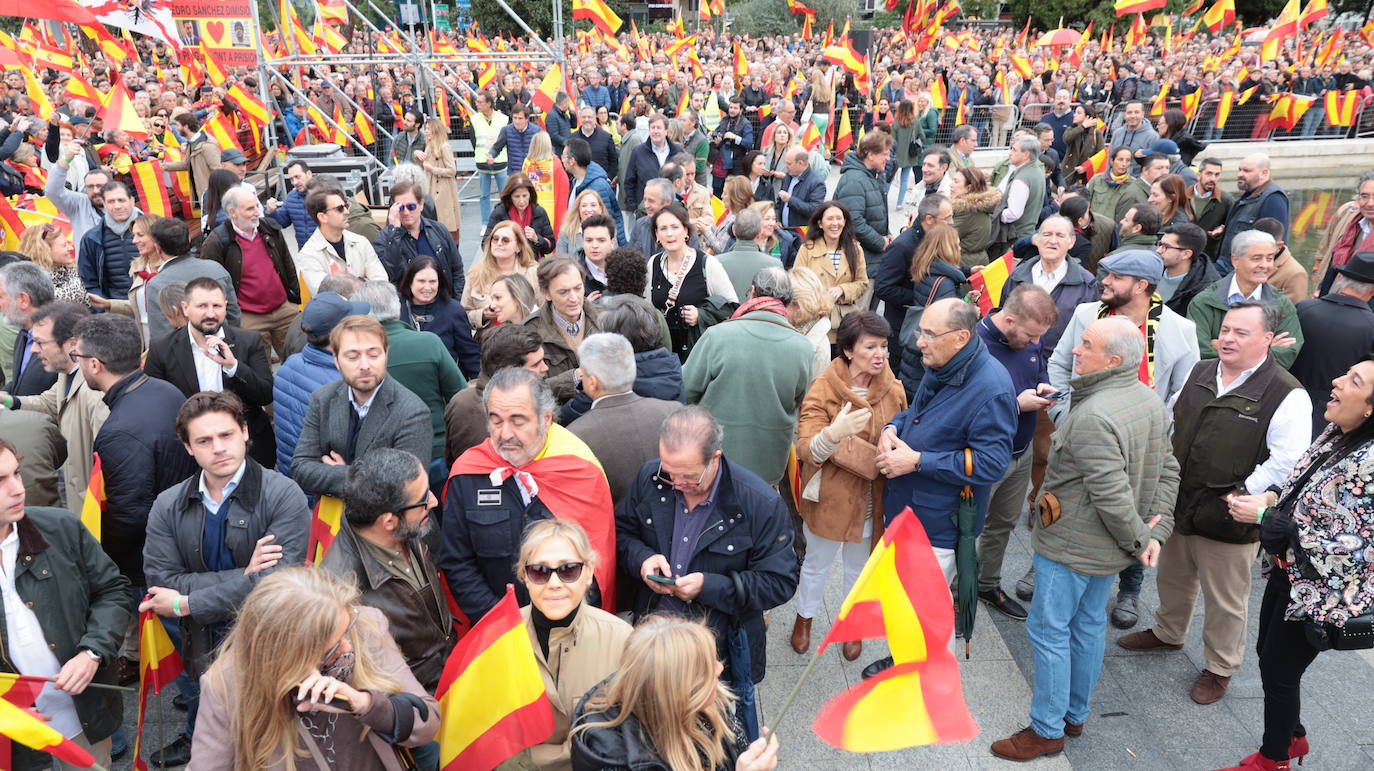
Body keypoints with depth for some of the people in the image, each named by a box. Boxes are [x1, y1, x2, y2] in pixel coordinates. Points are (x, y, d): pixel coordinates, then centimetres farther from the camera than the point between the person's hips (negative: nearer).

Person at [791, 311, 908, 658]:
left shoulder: (893, 390, -7)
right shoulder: (823, 389, -18)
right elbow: (806, 449, -28)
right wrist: (834, 433, -47)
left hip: (872, 502, 3)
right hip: (830, 498, -2)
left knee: (859, 569, 23)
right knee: (816, 565, 20)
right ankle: (804, 618, 48)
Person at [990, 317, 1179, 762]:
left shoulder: (1093, 416, -29)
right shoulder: (1152, 403, 2)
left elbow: (1112, 495, -29)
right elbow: (1167, 472, 6)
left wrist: (1137, 540, -13)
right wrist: (1156, 530, 3)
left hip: (1072, 546, -9)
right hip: (1109, 548, 9)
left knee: (1049, 631, 4)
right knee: (1089, 625, 21)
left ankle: (1047, 730, 17)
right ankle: (1076, 714, 37)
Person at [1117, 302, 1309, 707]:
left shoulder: (1286, 395, -17)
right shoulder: (1200, 373, 4)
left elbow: (1287, 461, -20)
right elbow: (1169, 421, 17)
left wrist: (1243, 495, -17)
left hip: (1228, 521, -6)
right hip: (1177, 506, 6)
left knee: (1226, 600, 10)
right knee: (1173, 578, 26)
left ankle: (1220, 668, 31)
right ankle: (1167, 632, 50)